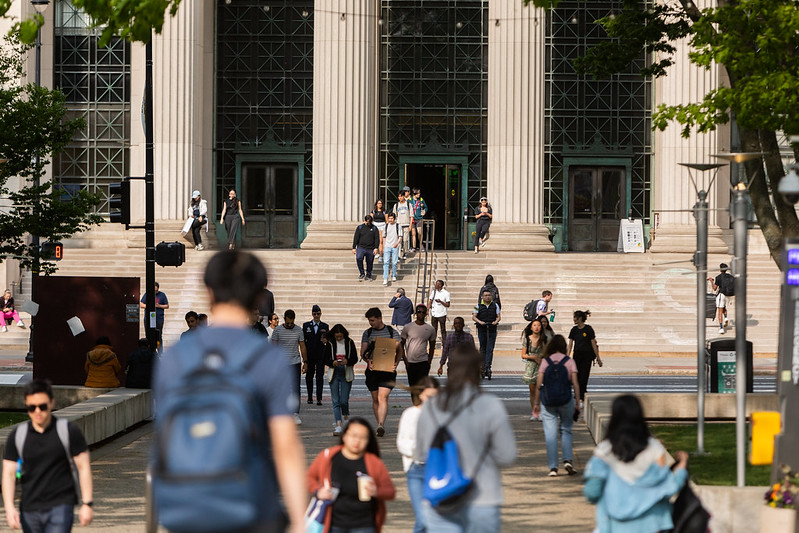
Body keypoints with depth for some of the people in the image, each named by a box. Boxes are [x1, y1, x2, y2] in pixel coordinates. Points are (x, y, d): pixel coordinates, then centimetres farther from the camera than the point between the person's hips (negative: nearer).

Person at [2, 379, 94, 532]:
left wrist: (86, 504, -5)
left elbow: (83, 467, 0)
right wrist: (9, 507, -11)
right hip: (29, 510, 3)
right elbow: (8, 473, 2)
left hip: (61, 506, -3)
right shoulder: (17, 435, 3)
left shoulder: (69, 431, -3)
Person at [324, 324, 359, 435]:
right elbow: (325, 359, 4)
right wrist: (333, 363, -17)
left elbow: (355, 359, 2)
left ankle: (346, 416, 27)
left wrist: (347, 361, -19)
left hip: (346, 374, -1)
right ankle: (338, 426, -6)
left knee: (344, 400, -5)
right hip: (334, 374, 1)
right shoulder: (330, 344, 2)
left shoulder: (349, 343, 2)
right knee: (336, 401, -5)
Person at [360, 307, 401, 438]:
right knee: (375, 399, 8)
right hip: (372, 370, 3)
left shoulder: (391, 332, 4)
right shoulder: (367, 333, 10)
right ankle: (379, 425, 18)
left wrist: (396, 363, -10)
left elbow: (399, 350, 7)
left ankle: (380, 425, -27)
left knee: (383, 397, -16)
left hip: (387, 370, -3)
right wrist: (368, 360, -15)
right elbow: (363, 351, 6)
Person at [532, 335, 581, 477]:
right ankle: (568, 460, -3)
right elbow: (575, 384, -2)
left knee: (550, 434, 3)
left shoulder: (545, 361, 0)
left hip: (548, 401, 0)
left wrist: (536, 403, 6)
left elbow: (539, 385, -1)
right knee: (565, 430, 14)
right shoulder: (569, 361, 0)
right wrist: (577, 403, 4)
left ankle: (553, 467, 2)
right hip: (566, 400, 0)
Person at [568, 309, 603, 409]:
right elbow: (570, 344, 6)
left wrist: (598, 358, -5)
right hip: (577, 355, 5)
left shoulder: (588, 329, -8)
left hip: (587, 356, -5)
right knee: (577, 378, 5)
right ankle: (580, 398, 17)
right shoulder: (574, 330, 6)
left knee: (583, 378, -8)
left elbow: (593, 344, -6)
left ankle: (581, 400, -8)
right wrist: (567, 356, -4)